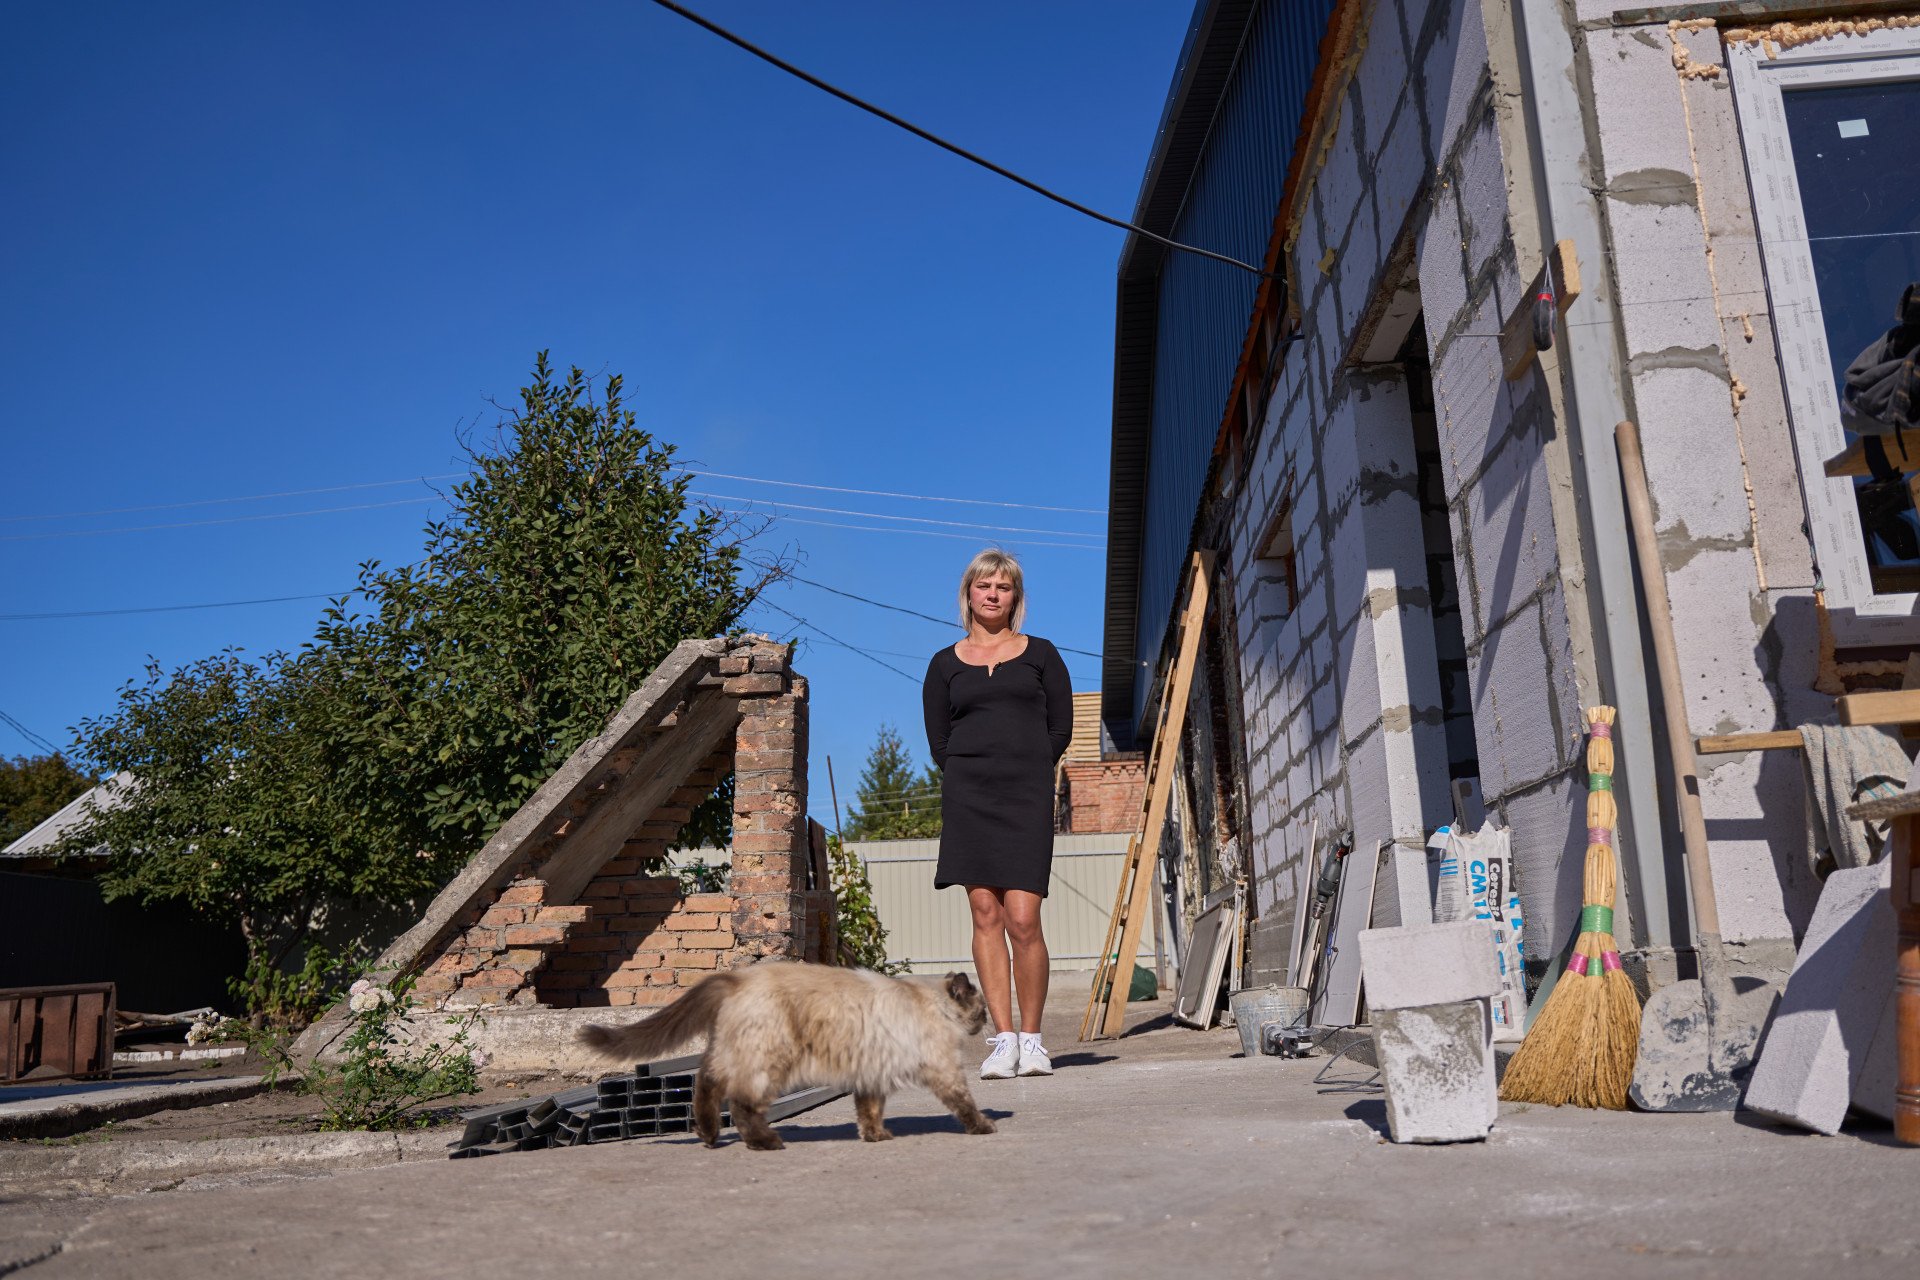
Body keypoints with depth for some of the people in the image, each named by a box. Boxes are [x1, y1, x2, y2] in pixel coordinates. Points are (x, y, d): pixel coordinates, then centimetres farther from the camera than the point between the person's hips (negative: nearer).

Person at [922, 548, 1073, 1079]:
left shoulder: (1040, 654, 12)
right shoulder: (945, 664, 13)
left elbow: (1061, 728, 10)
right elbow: (938, 741, 12)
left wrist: (1022, 775, 5)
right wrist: (979, 778, 5)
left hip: (1027, 796, -1)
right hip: (967, 796, 1)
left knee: (1023, 920, -9)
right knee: (985, 914, -3)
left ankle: (1031, 1039, 5)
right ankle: (1004, 1040, 2)